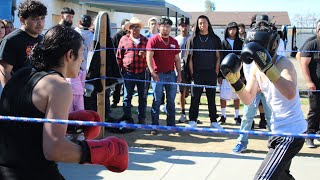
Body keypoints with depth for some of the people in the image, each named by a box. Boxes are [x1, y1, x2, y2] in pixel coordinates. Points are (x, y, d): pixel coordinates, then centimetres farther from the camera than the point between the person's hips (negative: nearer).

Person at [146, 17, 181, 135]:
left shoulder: (174, 42, 11)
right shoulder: (153, 40, -3)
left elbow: (177, 59, 15)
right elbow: (149, 57, -9)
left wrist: (179, 74, 8)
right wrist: (153, 73, -18)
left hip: (171, 74, 4)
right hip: (158, 75, -4)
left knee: (171, 101, 9)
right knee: (157, 101, -2)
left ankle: (171, 124, 19)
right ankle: (154, 126, 4)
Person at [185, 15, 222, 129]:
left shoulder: (215, 39, 7)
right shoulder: (192, 39, 5)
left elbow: (218, 57, 7)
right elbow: (190, 57, 3)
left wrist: (216, 72, -1)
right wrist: (192, 73, -4)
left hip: (211, 73, 1)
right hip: (197, 73, -1)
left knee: (211, 98, 6)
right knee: (195, 97, 1)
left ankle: (213, 121, 12)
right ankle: (192, 121, 8)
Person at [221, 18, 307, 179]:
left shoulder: (283, 64, -22)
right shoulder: (256, 67, 1)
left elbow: (290, 94, -42)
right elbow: (248, 99, 4)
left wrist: (268, 67, -48)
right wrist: (235, 81, -11)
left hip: (291, 132, -9)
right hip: (278, 130, 9)